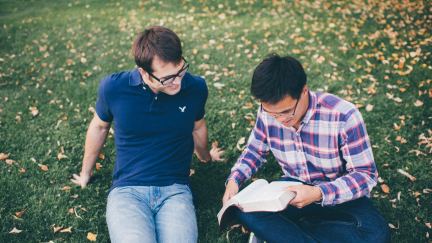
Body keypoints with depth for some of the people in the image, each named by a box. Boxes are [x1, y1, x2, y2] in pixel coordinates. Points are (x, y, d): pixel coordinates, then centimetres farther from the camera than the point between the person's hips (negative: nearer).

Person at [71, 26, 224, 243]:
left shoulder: (196, 87, -3)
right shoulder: (113, 87, -6)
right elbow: (99, 127, 15)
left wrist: (205, 156, 39)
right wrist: (85, 173, 28)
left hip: (175, 189, 1)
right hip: (127, 190, -1)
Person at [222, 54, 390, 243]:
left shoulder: (343, 116, -24)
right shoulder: (267, 112, -12)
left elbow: (365, 174, -19)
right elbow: (255, 151, 7)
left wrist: (319, 194, -34)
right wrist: (234, 179, -12)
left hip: (338, 195, -2)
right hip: (292, 189, 2)